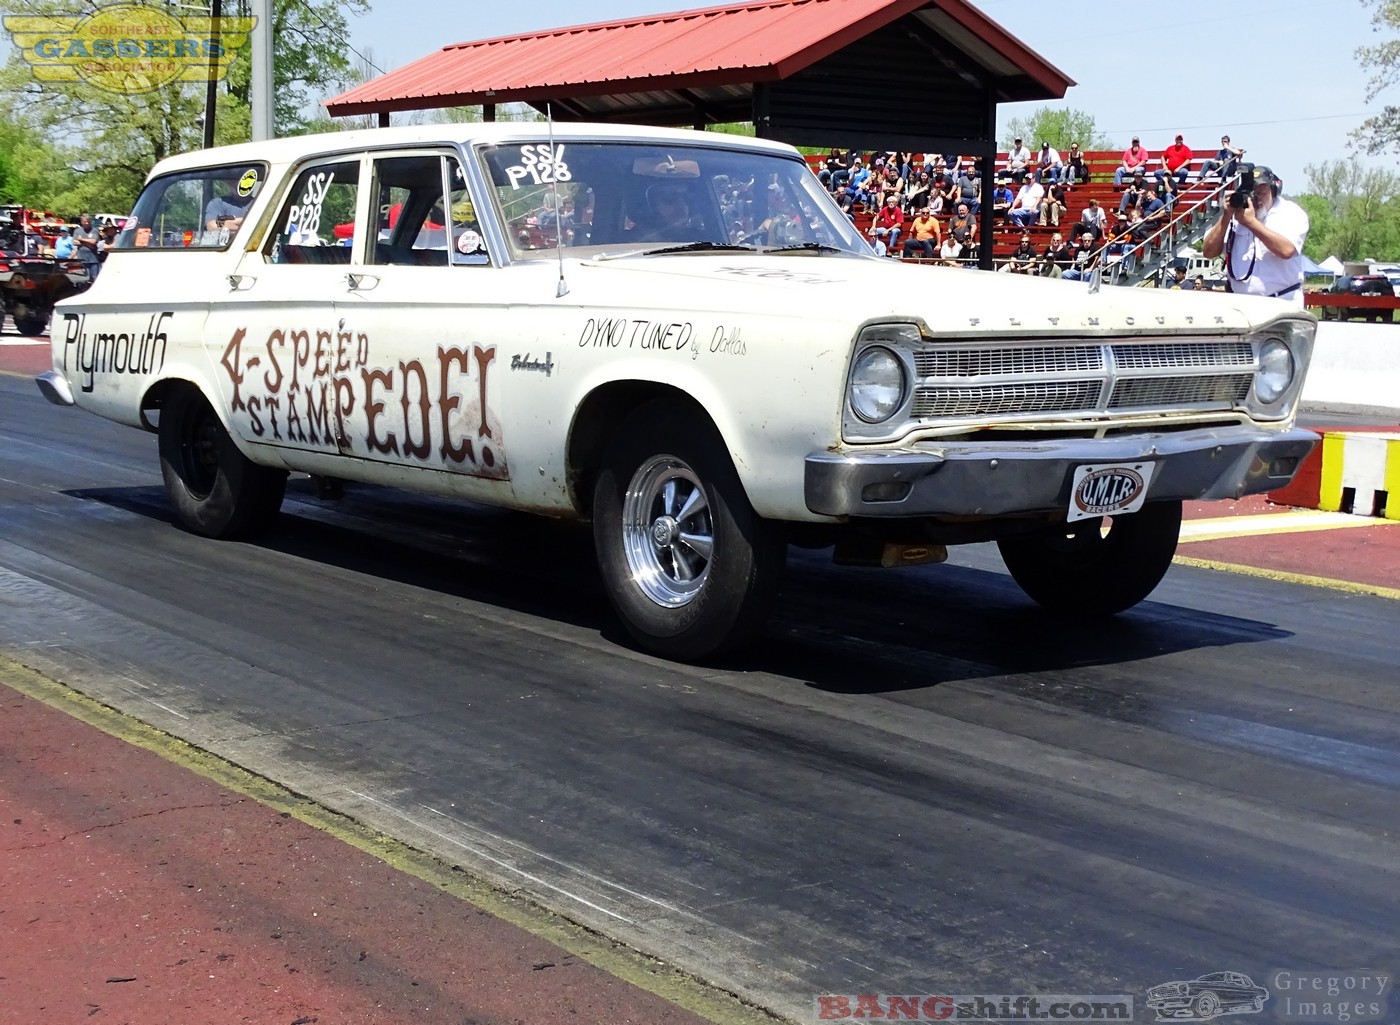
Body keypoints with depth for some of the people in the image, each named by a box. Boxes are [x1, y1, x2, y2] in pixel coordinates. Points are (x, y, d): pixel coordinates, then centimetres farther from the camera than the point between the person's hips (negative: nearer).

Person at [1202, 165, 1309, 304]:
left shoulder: (1290, 213, 0)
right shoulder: (1236, 213, 11)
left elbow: (1287, 250, -20)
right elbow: (1208, 253, 4)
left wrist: (1251, 222, -18)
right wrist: (1226, 217, -8)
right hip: (1240, 302, 3)